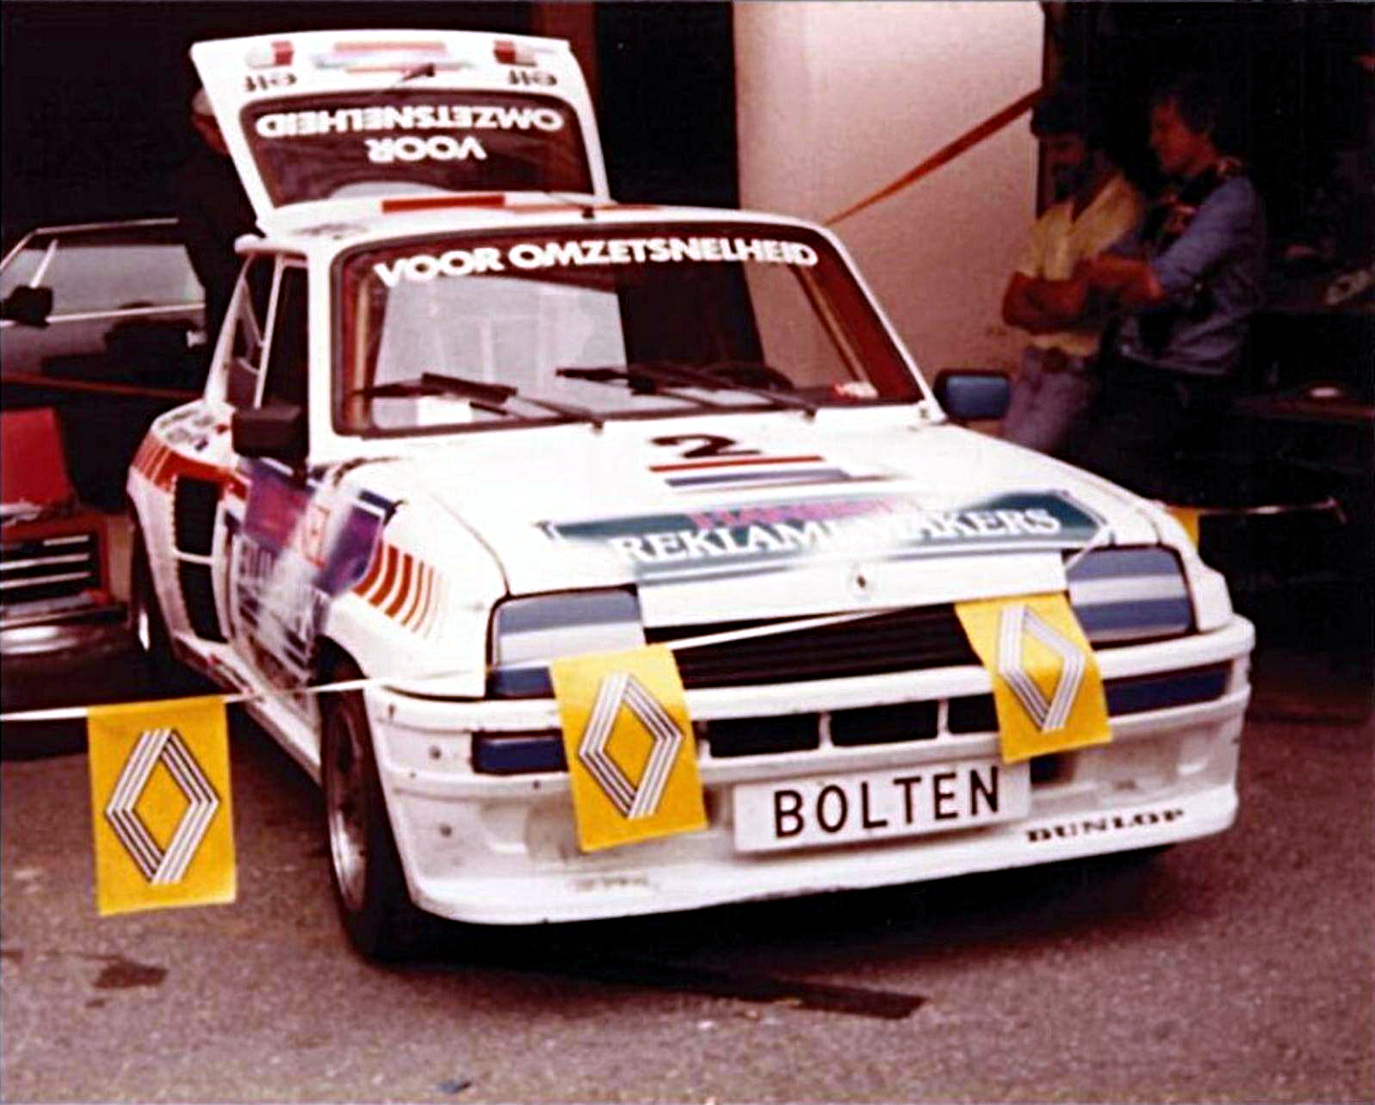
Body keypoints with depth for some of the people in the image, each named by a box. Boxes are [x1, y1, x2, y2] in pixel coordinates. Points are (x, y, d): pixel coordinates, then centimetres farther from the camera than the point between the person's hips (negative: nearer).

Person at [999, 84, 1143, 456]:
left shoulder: (1125, 212, -10)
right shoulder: (1054, 219, 17)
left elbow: (1073, 300, -18)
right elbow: (1012, 308, 11)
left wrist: (1034, 288, 4)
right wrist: (1059, 319, -9)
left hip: (1081, 373, -7)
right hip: (1037, 363, 7)